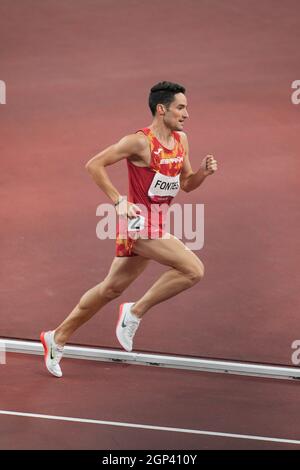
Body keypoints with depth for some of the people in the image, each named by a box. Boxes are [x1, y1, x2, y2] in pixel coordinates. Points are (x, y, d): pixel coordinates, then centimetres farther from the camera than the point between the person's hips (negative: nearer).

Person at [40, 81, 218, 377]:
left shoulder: (181, 140, 10)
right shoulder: (139, 142, -15)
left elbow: (186, 184, 18)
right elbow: (94, 165, -13)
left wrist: (204, 171, -3)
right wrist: (119, 201, -18)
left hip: (157, 225, 9)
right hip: (139, 222, -9)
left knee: (111, 288, 15)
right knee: (194, 270, -20)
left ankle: (58, 338, 26)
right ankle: (136, 312, -6)